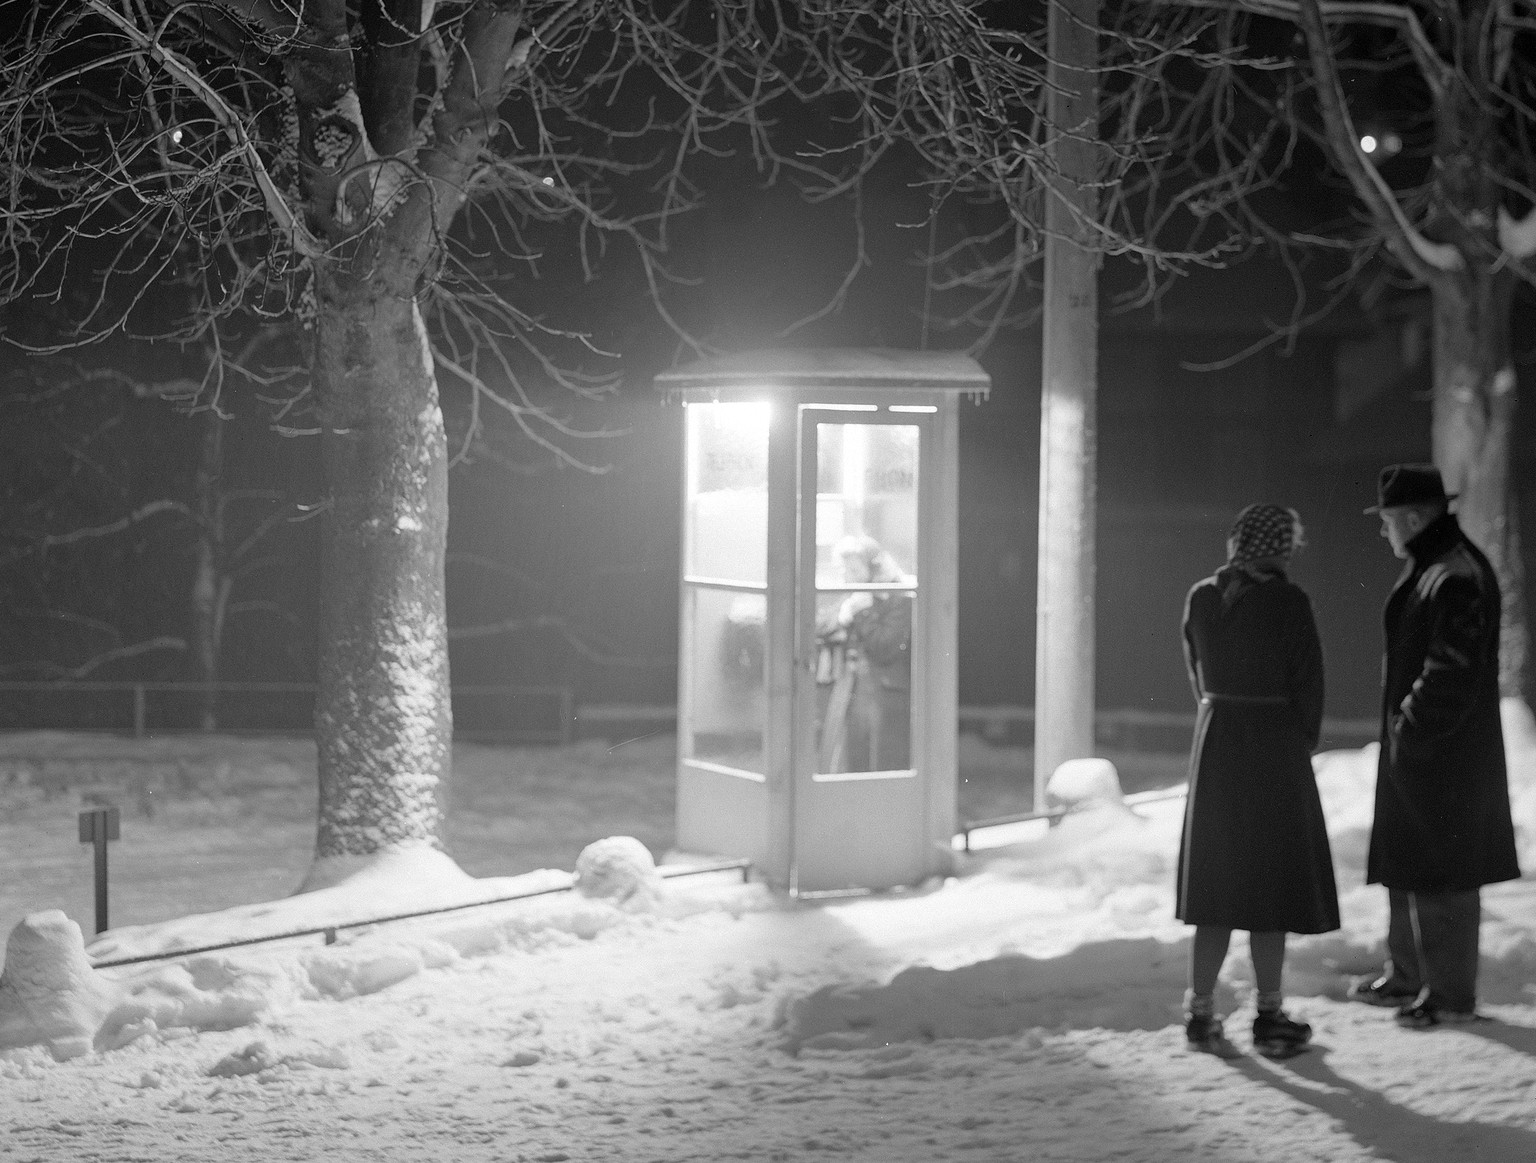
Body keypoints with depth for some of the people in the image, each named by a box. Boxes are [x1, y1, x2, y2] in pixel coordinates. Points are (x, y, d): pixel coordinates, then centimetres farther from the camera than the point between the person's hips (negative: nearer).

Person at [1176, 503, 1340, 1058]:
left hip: (1215, 742, 5)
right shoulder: (1287, 600, -14)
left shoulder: (1202, 597, 1)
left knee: (1217, 883, 10)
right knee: (1272, 882, 4)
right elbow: (1307, 679, -8)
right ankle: (1270, 1019, 8)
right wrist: (1305, 741, 7)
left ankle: (1200, 1013, 9)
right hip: (1275, 747, -4)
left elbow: (1198, 673, 7)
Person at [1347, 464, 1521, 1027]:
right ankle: (1407, 975, 30)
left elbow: (1452, 675, -25)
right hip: (1415, 748, 10)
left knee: (1441, 875, -1)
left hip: (1443, 754, -10)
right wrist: (1403, 725, 15)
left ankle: (1452, 994, 8)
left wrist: (1411, 728, -18)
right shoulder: (1431, 568, 11)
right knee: (1406, 866, 19)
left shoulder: (1457, 580, -22)